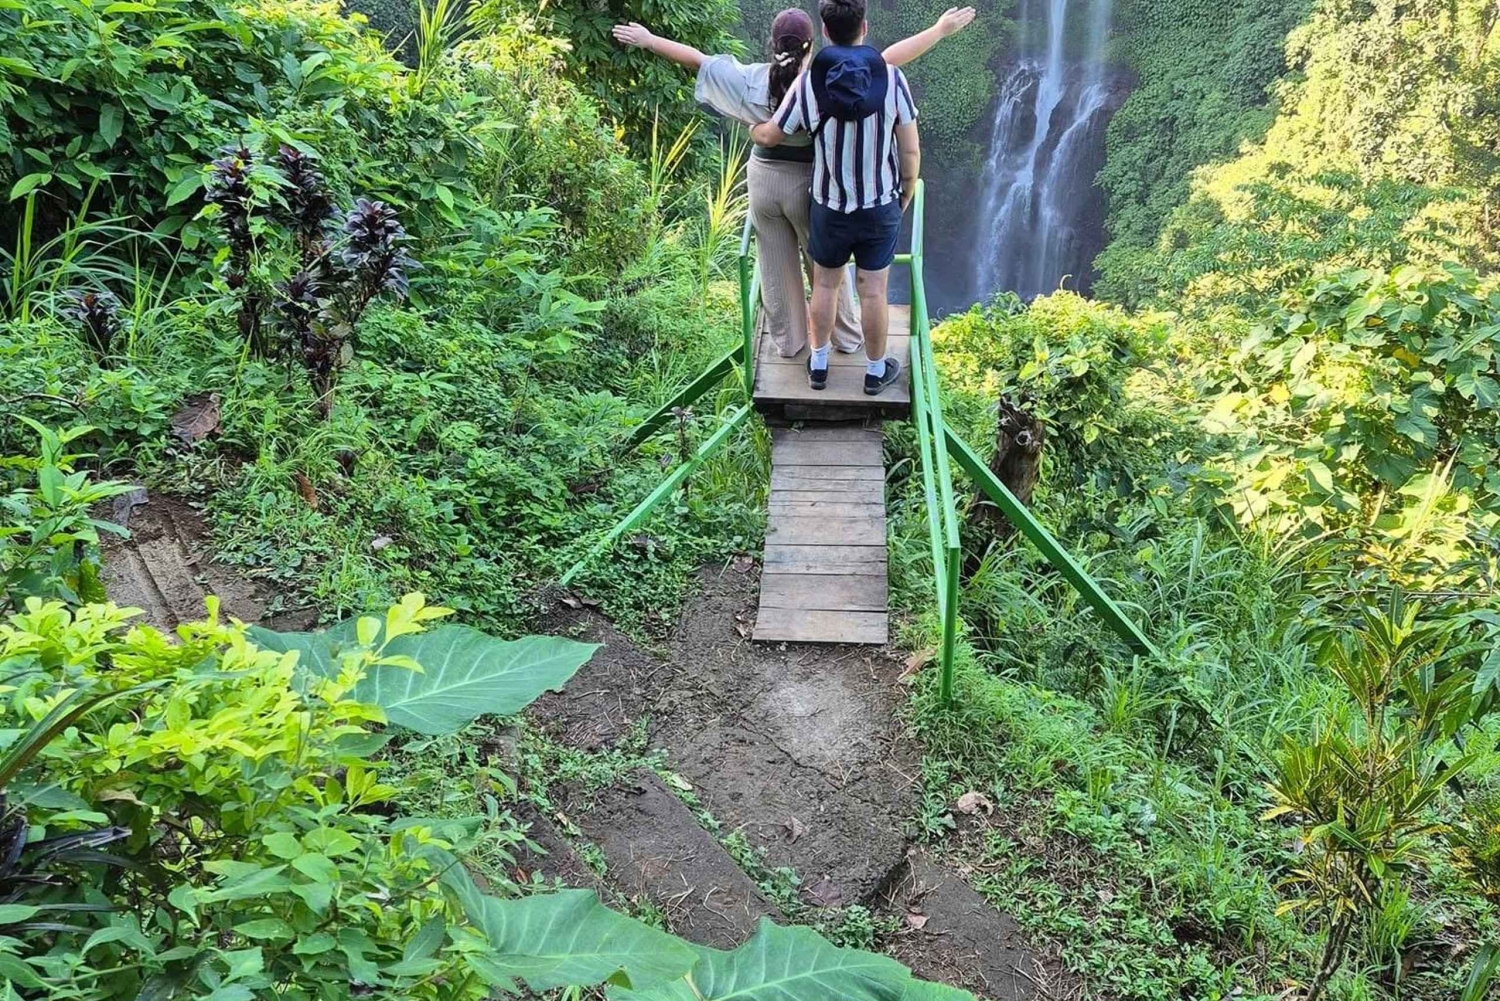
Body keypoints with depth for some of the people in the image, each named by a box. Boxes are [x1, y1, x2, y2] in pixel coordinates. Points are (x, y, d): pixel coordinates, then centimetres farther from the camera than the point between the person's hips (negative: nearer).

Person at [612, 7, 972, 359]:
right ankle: (847, 337, 32)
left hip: (764, 180, 2)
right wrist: (940, 30, -18)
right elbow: (888, 59, -20)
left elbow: (698, 60, -2)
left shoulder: (753, 79, -9)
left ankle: (788, 341, 30)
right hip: (809, 184, -2)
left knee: (777, 267, 16)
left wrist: (648, 40, 8)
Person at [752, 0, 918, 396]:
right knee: (873, 292, 11)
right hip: (881, 207, 0)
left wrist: (749, 126, 21)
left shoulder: (809, 82, -14)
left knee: (824, 285, 18)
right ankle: (876, 371, 26)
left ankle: (819, 364, 30)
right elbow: (910, 151, -9)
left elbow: (770, 136, -2)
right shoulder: (892, 78, -14)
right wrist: (906, 196, 9)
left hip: (829, 206, 1)